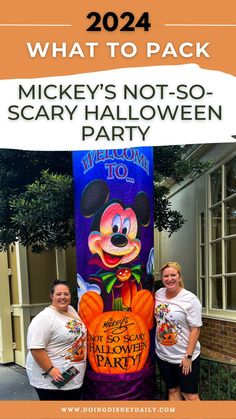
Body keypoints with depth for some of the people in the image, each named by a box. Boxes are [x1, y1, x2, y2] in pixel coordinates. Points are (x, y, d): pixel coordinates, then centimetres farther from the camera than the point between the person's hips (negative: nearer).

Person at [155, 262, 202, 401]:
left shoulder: (190, 299, -16)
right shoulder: (158, 294, -1)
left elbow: (195, 329, -15)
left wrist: (188, 356, -16)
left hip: (184, 357, -5)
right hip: (163, 355, 5)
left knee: (190, 395, 5)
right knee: (173, 391, 18)